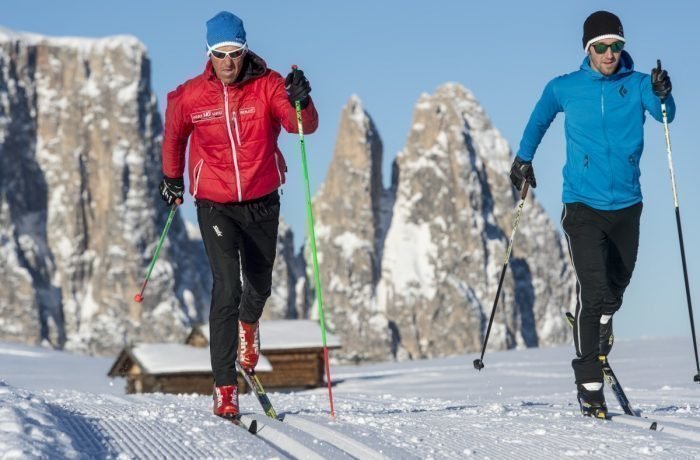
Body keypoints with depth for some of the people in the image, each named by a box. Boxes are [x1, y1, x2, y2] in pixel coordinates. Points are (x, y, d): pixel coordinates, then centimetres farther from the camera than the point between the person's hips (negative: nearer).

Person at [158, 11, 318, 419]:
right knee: (227, 286, -16)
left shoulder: (267, 86, -11)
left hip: (262, 202, 2)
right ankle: (225, 388, -13)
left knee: (260, 283, 16)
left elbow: (303, 125, -24)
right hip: (215, 206, -1)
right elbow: (174, 135, 12)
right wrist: (172, 178, 22)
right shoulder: (190, 97, -8)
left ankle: (248, 324, 54)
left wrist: (301, 103, -44)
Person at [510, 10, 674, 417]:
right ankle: (589, 383, -8)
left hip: (627, 206, 2)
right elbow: (539, 121, 21)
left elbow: (664, 114, -16)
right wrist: (524, 159, 16)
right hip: (583, 206, -2)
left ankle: (600, 323, 48)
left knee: (617, 285, 14)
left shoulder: (636, 85, 1)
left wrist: (662, 95, -36)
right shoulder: (564, 89, 2)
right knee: (593, 291, -13)